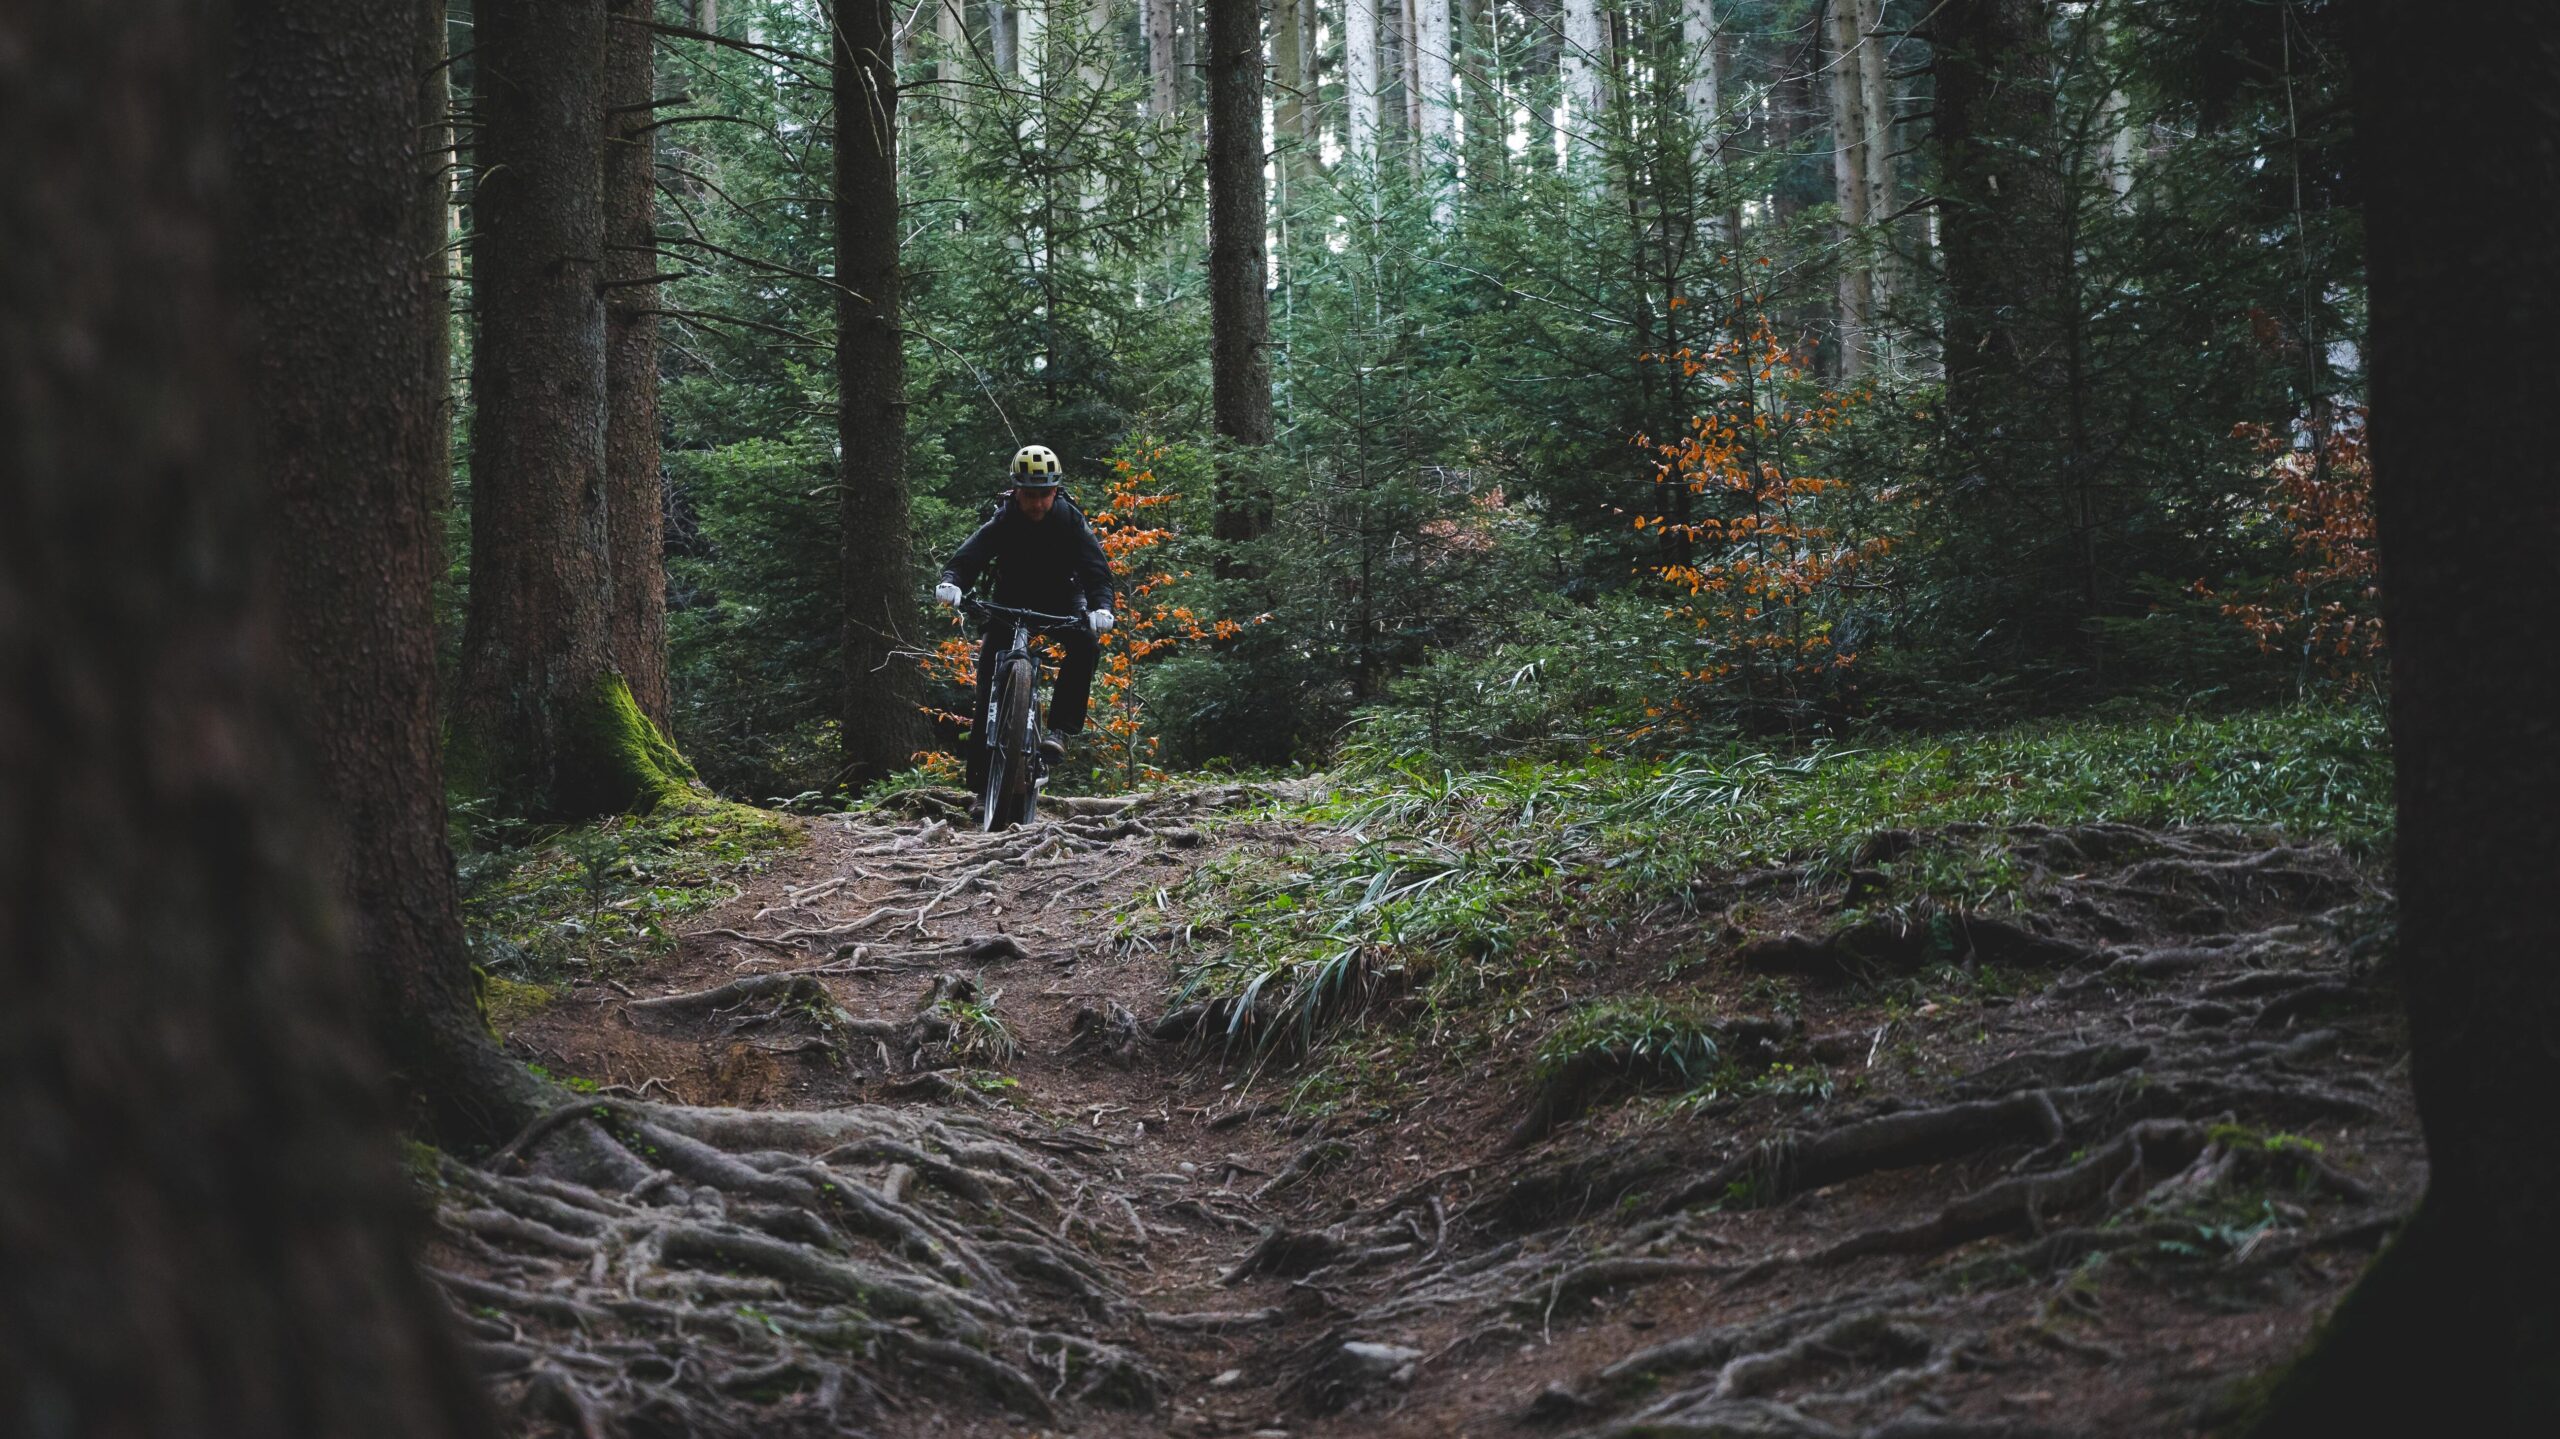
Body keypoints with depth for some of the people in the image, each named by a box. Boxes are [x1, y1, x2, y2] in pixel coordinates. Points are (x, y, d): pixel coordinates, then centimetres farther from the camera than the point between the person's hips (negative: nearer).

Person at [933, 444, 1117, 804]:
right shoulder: (1003, 522, -18)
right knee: (990, 676, -12)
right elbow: (969, 556, -30)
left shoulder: (1070, 521, -18)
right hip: (1011, 600, 0)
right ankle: (980, 778, -7)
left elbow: (1096, 568, -26)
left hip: (1061, 600, 0)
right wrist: (951, 582, -53)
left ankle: (1061, 728, -25)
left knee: (1085, 644, -33)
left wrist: (1101, 606, -46)